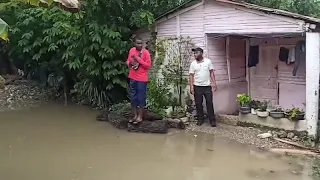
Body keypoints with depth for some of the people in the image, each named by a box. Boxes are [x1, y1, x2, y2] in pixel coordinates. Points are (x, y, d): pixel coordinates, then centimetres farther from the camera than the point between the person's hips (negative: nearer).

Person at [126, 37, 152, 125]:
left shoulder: (145, 52, -10)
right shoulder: (131, 50, 6)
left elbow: (148, 65, -14)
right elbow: (128, 61, 17)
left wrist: (139, 59, -20)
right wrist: (130, 63, -6)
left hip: (142, 79, -5)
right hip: (133, 78, 6)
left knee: (141, 98, 0)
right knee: (133, 97, 11)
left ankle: (140, 117, 9)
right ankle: (135, 115, 22)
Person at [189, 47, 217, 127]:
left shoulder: (208, 61, 0)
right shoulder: (193, 64, 2)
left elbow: (211, 72, 2)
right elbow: (191, 75, 1)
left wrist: (214, 83, -5)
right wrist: (191, 86, -6)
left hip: (207, 86, -1)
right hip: (197, 86, 1)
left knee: (209, 103, 1)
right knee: (198, 104, 6)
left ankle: (212, 120, 8)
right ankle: (200, 119, 19)